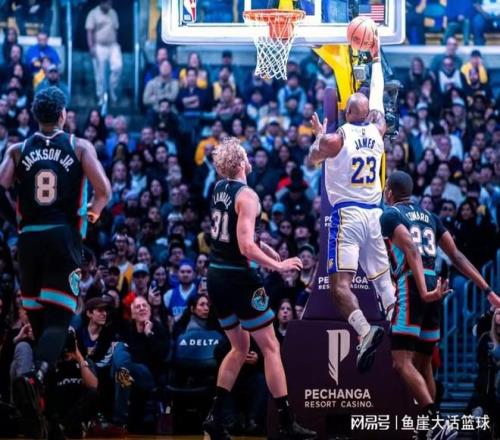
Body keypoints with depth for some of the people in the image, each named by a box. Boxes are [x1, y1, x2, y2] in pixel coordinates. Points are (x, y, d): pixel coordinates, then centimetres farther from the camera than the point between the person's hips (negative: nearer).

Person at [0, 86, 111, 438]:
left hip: (30, 238, 2)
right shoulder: (80, 147, 3)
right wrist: (95, 211, 14)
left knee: (38, 316, 13)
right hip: (64, 237, -2)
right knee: (58, 318, -7)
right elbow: (104, 190, -7)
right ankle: (37, 374, -36)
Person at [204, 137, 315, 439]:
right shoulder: (247, 196, -16)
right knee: (270, 347, 0)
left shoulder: (219, 189, 9)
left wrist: (262, 247, 20)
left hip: (216, 276, 8)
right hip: (238, 278, -8)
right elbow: (246, 248, -23)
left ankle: (215, 416, 11)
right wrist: (278, 265, -13)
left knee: (240, 347, 19)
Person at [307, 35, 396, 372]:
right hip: (374, 214, 5)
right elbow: (378, 96, 23)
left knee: (340, 281, -13)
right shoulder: (377, 131, 6)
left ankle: (365, 331, -32)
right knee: (383, 279, 12)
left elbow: (313, 159, 12)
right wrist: (375, 59, 33)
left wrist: (319, 135, 30)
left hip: (347, 214, -5)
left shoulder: (338, 137, -6)